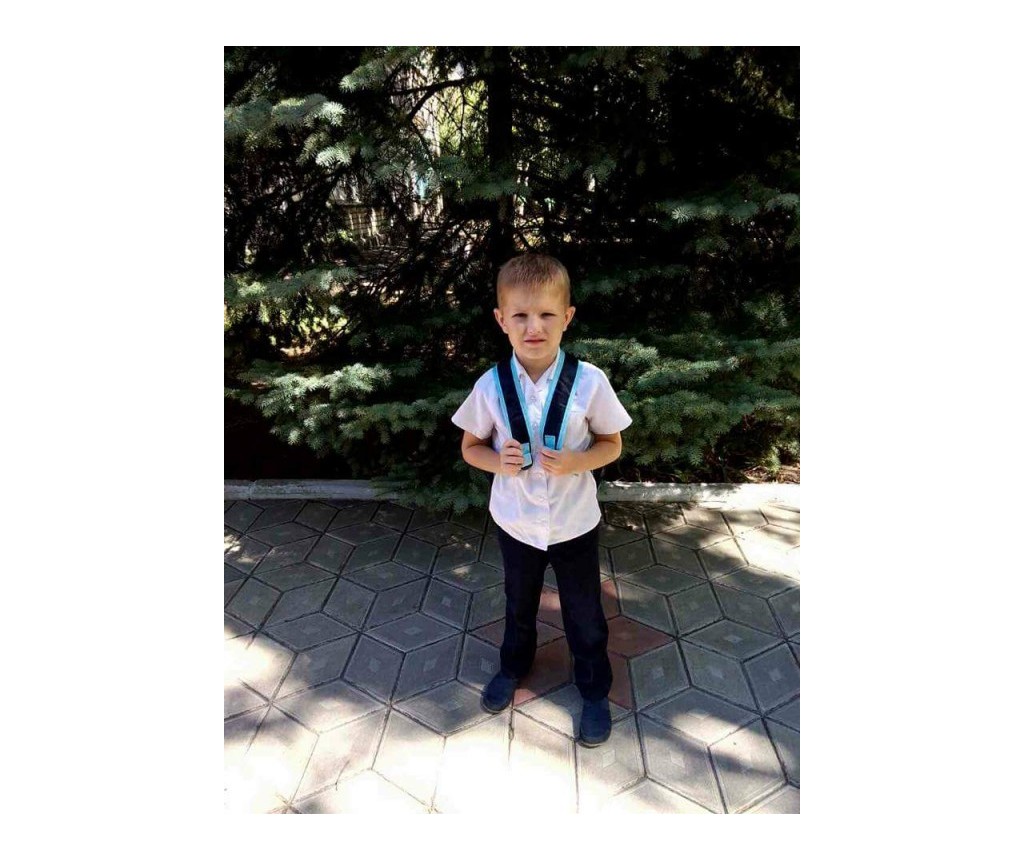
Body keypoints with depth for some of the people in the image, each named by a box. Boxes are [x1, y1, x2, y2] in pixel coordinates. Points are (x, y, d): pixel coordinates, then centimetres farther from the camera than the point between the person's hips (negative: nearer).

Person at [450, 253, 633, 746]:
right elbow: (471, 447, -2)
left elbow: (612, 445, -7)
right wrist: (498, 462, -23)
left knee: (584, 614, 19)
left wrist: (576, 462, -26)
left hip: (575, 524, -1)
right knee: (519, 604, 27)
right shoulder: (490, 386, -16)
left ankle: (594, 691, 48)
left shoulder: (590, 381, -20)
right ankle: (514, 665, 59)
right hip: (515, 523, 2)